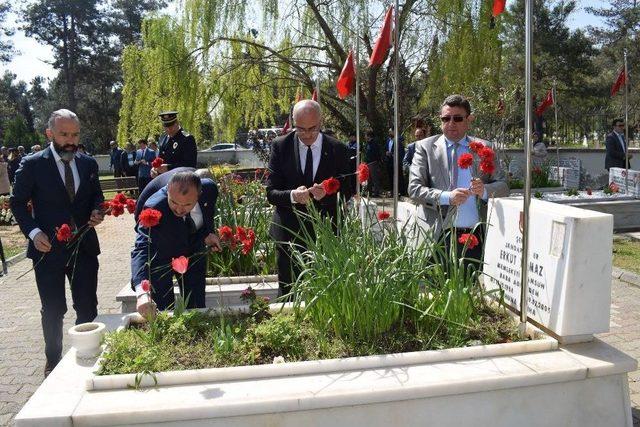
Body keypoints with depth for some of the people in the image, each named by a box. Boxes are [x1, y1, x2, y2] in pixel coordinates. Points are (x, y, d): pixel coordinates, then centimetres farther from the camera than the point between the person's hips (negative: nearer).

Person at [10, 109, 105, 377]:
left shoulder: (88, 164, 4)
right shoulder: (32, 165, -6)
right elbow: (18, 202, -1)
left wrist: (97, 211, -6)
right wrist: (33, 232, -15)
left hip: (84, 247, 3)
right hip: (48, 248, -2)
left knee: (88, 307, 8)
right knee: (53, 311, 11)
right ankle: (53, 360, 30)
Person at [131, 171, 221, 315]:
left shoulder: (209, 189, -26)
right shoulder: (154, 208, -39)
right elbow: (141, 248, -48)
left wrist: (209, 232, -15)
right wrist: (142, 292, -61)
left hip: (194, 250, 3)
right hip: (160, 256, -3)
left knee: (196, 308, 10)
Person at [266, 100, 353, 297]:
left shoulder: (338, 149, 0)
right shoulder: (280, 146, -1)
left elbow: (346, 193, 2)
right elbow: (270, 192, -3)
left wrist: (326, 194, -20)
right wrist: (292, 196, -25)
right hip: (289, 234, 0)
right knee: (288, 296, 9)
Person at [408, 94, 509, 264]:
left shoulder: (485, 148, 11)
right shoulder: (425, 147, 5)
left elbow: (503, 186, 9)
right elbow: (414, 188, -3)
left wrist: (485, 191, -13)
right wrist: (446, 197, -18)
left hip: (479, 236, 2)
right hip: (441, 236, -2)